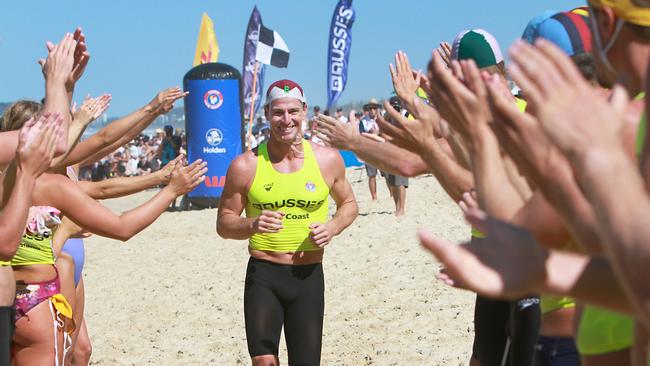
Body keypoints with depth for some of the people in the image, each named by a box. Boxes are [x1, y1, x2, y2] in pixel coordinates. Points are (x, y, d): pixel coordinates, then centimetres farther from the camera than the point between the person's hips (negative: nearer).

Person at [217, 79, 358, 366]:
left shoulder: (327, 159, -1)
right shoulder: (246, 166, -5)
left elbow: (348, 204, 15)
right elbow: (224, 223, 2)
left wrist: (333, 227, -7)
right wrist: (252, 225, -20)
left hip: (309, 277, 1)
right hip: (262, 275, -1)